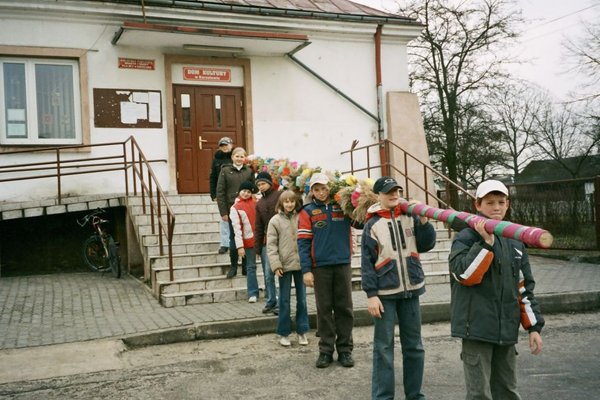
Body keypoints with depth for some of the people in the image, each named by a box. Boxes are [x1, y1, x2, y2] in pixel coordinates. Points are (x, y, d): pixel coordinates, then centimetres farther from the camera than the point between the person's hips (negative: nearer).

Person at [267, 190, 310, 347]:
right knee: (284, 300, 6)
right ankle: (283, 333, 16)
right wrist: (276, 264, -12)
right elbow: (271, 245, -4)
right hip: (285, 265, -2)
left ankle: (302, 331, 21)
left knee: (302, 299, 10)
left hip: (300, 263, 2)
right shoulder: (275, 221, -1)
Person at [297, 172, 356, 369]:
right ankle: (326, 350, 16)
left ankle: (345, 349, 17)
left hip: (343, 264, 2)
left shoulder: (342, 206, 6)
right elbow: (303, 242, -3)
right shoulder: (308, 211, 1)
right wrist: (306, 270, -10)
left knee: (344, 308, 7)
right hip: (320, 266, -1)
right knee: (324, 309, 6)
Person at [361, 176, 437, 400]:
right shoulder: (372, 224, -4)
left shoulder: (410, 217, 5)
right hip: (385, 292, -3)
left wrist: (423, 219, -13)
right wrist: (371, 294, -12)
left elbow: (427, 245, 0)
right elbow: (367, 262, -6)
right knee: (383, 348, 1)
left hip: (410, 289, 4)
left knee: (414, 346, 12)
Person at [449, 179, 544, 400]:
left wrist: (534, 327, 11)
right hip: (477, 328, -6)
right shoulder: (465, 238, -5)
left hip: (507, 330, 6)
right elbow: (466, 275, -20)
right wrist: (486, 243, -23)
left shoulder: (515, 243, 13)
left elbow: (524, 288, 15)